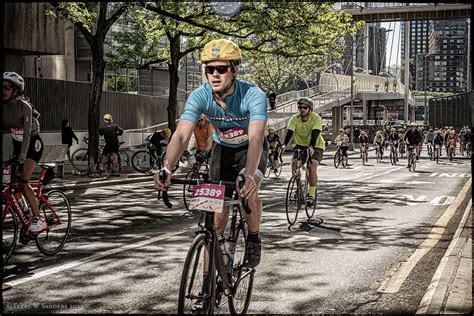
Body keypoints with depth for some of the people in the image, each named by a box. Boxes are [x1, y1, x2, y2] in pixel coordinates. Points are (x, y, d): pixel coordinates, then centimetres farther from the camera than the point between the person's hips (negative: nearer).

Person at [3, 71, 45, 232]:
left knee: (22, 182, -19)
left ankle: (39, 219, -10)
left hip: (33, 144, -6)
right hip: (17, 144, 7)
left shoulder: (24, 106, -25)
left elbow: (27, 135, -29)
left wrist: (21, 159, -36)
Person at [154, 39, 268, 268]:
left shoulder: (253, 95, -33)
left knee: (248, 191, -30)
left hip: (250, 149, -2)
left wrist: (250, 175, -63)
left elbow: (255, 138, -46)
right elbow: (181, 135, -37)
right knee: (217, 213, -4)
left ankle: (254, 238, -1)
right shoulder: (199, 96, -26)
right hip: (222, 148, 2)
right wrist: (166, 168, -54)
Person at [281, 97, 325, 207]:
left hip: (316, 146, -3)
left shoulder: (316, 118, -19)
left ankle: (311, 195, -18)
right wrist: (284, 145, -39)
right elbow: (289, 132, -23)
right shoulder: (294, 119, -10)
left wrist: (311, 146, -47)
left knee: (312, 166, -24)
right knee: (294, 163, -20)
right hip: (300, 144, 4)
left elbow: (315, 133, -31)